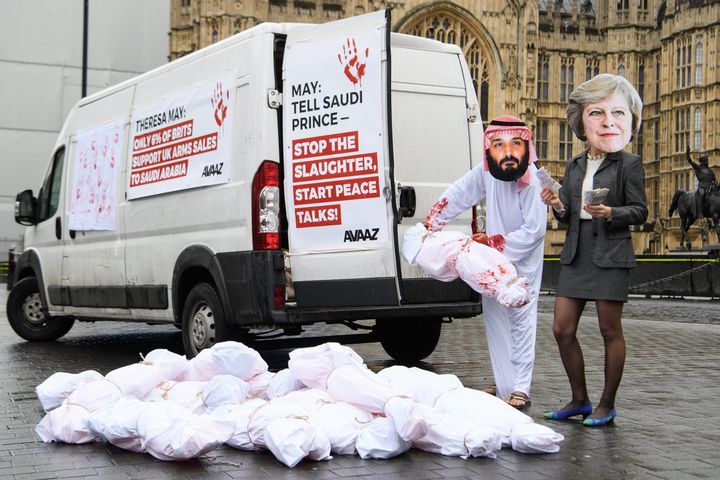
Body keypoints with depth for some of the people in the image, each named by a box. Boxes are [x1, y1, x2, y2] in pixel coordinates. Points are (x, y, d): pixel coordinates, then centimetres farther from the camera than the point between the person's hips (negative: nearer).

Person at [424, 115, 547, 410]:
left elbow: (533, 230, -24)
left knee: (521, 319, -7)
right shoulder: (486, 172, -12)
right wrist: (432, 223, -1)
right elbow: (457, 193, 1)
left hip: (523, 261, -6)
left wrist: (493, 242, -22)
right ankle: (503, 384, 24)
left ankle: (520, 389, -1)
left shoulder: (532, 181, -27)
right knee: (494, 317, 12)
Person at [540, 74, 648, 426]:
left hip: (610, 255, -5)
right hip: (575, 254, 6)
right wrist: (557, 206, -6)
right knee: (562, 329, 4)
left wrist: (611, 213, -21)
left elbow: (640, 210, -5)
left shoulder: (629, 164, -2)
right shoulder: (574, 165, 13)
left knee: (609, 330, 3)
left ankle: (607, 404, 16)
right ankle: (579, 400, 19)